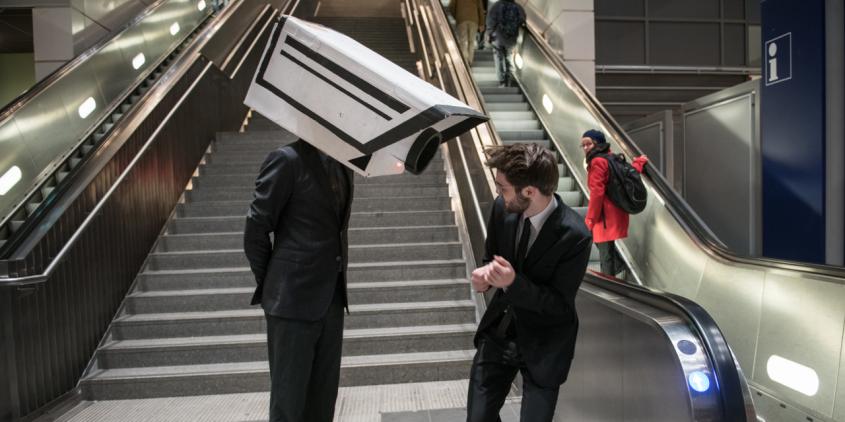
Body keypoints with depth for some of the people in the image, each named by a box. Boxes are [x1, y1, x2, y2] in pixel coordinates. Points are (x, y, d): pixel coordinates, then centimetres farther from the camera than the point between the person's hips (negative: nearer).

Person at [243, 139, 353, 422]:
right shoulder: (288, 160, -11)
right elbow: (255, 230, -8)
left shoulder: (341, 164, 10)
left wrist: (335, 285, 14)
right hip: (294, 300, -6)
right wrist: (270, 287, 0)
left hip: (331, 299, 7)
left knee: (323, 398, 15)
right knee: (289, 399, 6)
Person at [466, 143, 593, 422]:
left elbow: (561, 304, -18)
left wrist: (514, 283, -34)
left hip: (542, 346, -4)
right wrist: (485, 274, -18)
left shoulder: (575, 236, -26)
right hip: (498, 332, 4)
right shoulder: (502, 208, -11)